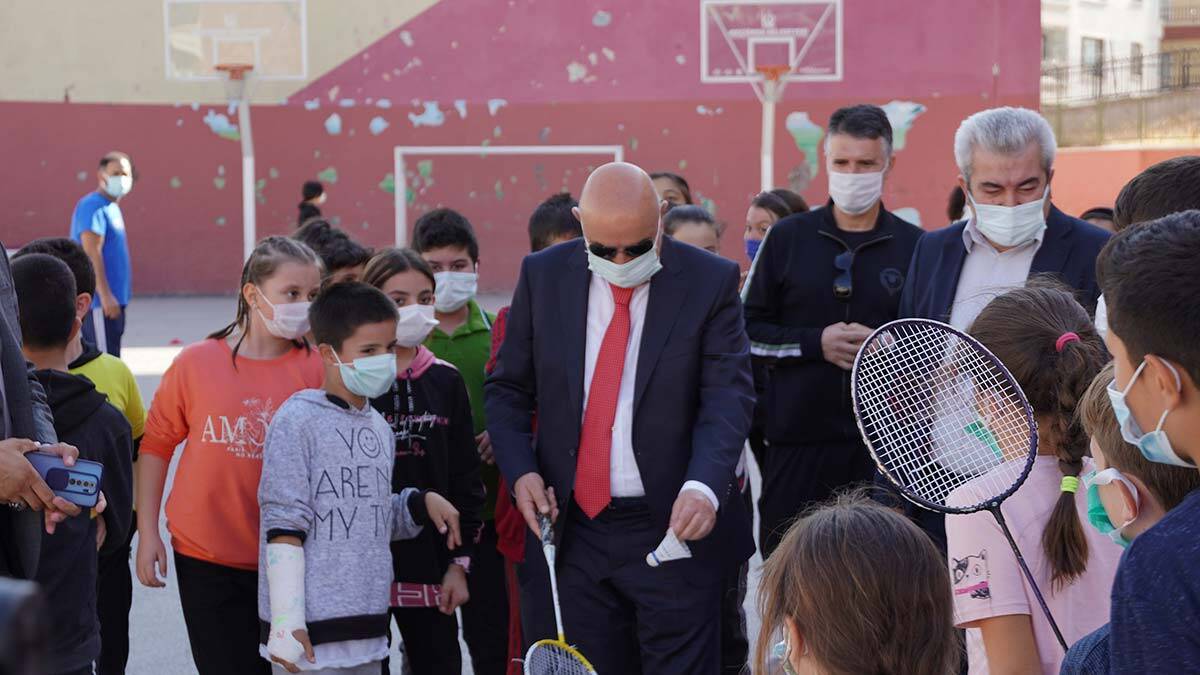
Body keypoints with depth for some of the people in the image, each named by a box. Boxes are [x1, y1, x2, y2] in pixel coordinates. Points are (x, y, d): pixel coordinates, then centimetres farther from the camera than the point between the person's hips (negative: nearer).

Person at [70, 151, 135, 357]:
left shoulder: (111, 207, 17)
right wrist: (105, 294, -25)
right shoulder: (93, 206, -13)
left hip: (112, 301, 10)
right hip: (99, 301, -10)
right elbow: (91, 252, -21)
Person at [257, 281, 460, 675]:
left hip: (367, 630, 7)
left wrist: (420, 503, 5)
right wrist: (287, 622, -15)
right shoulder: (298, 421, -9)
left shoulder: (378, 427, 13)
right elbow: (284, 527, -12)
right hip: (310, 634, -7)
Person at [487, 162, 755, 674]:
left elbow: (729, 397, -11)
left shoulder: (711, 282, -5)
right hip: (571, 532, 3)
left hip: (675, 529, -2)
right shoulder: (543, 276, 4)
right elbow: (508, 388, 11)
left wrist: (703, 487, -28)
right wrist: (520, 470, -7)